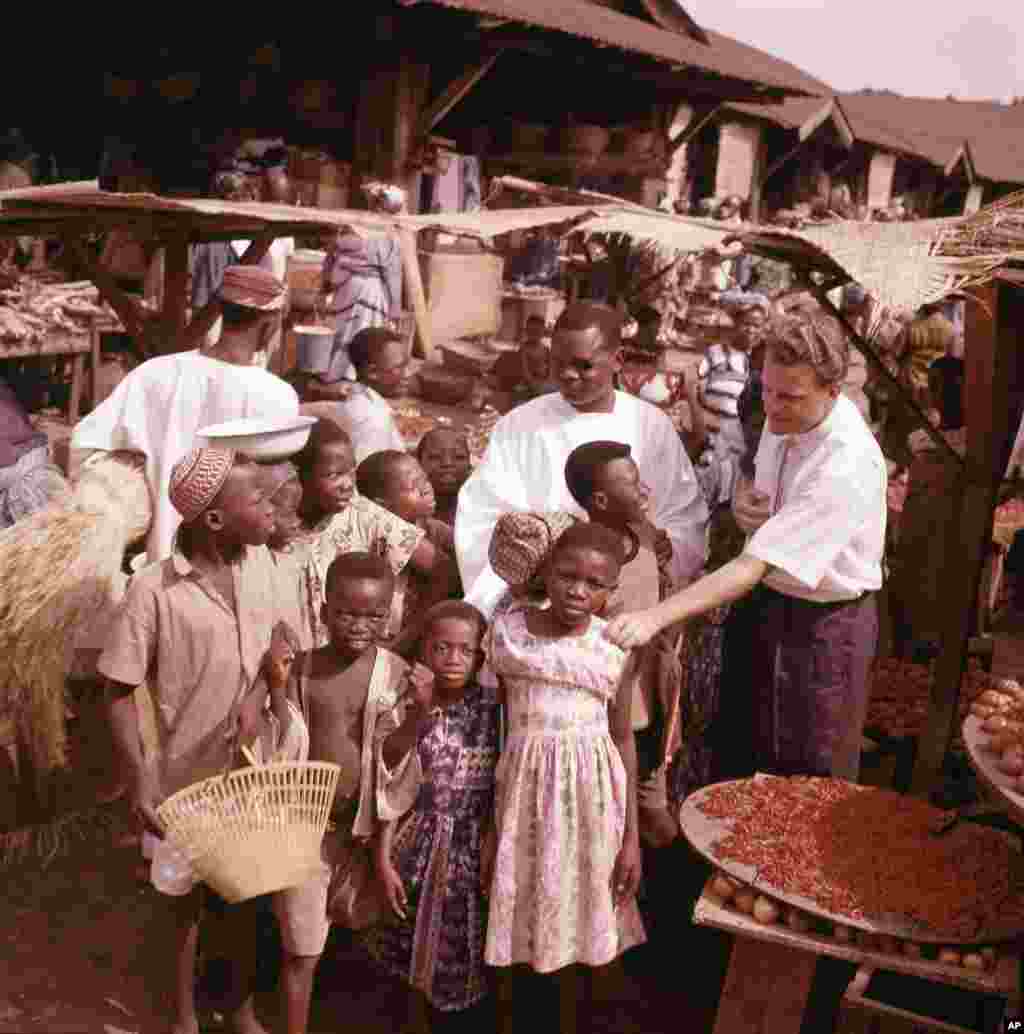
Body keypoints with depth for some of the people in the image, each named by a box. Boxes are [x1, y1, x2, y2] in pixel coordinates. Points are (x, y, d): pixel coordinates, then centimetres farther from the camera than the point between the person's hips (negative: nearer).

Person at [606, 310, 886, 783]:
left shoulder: (846, 467, -33)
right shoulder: (785, 417, -7)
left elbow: (752, 567, -36)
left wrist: (654, 617, -41)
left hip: (824, 620, -7)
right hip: (771, 599, 8)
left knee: (815, 776, 10)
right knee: (764, 758, 22)